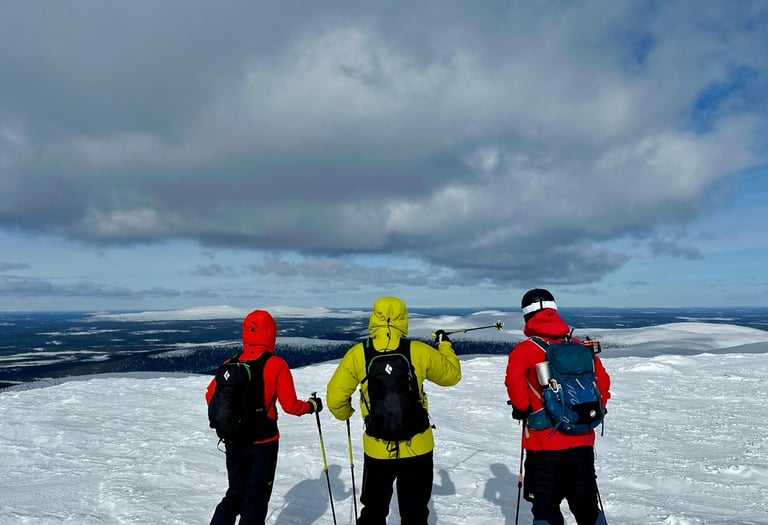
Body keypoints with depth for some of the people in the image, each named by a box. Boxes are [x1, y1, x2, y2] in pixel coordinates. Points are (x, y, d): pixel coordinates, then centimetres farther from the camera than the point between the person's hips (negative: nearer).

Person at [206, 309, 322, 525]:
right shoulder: (277, 365, -14)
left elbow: (211, 395, 1)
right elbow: (290, 405, -13)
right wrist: (311, 405, 6)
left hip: (233, 441, 4)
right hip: (263, 441, -4)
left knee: (235, 494, 23)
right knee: (256, 499, 12)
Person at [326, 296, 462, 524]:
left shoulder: (357, 354, -12)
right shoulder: (419, 352, -11)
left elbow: (335, 398, -5)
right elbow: (452, 374, 6)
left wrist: (344, 414, 18)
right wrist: (445, 345, 23)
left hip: (378, 449, 0)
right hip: (417, 447, 0)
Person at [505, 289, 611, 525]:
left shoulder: (526, 350, -8)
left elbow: (514, 378, -25)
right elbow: (603, 380, 10)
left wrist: (521, 408, -11)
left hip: (545, 443, -4)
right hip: (582, 440, 5)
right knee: (586, 505, 20)